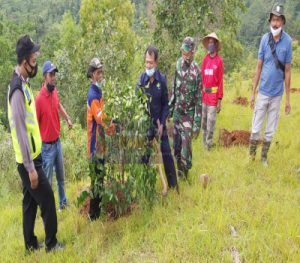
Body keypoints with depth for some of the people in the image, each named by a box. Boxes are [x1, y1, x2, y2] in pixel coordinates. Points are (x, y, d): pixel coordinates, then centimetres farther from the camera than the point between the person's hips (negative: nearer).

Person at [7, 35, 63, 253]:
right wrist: (30, 167, -21)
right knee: (47, 198, 2)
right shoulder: (18, 89, -21)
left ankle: (31, 245, 28)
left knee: (30, 202, 16)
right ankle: (51, 243, 19)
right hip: (28, 161, -9)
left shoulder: (24, 84, 9)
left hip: (32, 157, 9)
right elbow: (20, 130, -23)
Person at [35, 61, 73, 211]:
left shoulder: (55, 92, 0)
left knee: (61, 177, 21)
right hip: (47, 146, -7)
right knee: (47, 182, 5)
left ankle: (63, 203, 38)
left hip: (58, 142, 7)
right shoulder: (39, 99, -21)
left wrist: (67, 118, 10)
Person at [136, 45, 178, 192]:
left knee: (167, 154, 7)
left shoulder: (162, 79, -8)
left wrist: (162, 123, -9)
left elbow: (166, 104, -2)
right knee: (144, 156, 10)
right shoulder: (141, 80, -10)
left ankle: (173, 185, 23)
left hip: (159, 123, 0)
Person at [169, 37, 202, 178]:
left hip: (188, 114, -5)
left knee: (186, 144, -3)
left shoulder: (196, 71, -17)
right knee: (176, 143, 14)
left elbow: (199, 99, -15)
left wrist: (197, 124, -15)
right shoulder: (178, 64, 0)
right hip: (177, 111, 5)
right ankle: (179, 169, 33)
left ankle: (185, 171, 16)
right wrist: (170, 107, 14)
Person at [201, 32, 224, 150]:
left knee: (211, 122, -2)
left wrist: (219, 100, -9)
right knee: (204, 120, 13)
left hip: (214, 95, -5)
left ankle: (209, 144, 9)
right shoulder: (205, 59, 8)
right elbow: (201, 78, 10)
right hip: (204, 94, 5)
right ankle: (204, 143, 26)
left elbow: (220, 81, -7)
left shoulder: (219, 60, -6)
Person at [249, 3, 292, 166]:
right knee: (256, 128, 7)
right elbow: (259, 67, 1)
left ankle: (264, 157, 27)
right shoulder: (264, 39, -5)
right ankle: (251, 155, 25)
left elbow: (287, 71, -4)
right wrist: (253, 93, 2)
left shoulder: (288, 41, -8)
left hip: (277, 93, 0)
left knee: (270, 130, 11)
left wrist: (288, 99, -1)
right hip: (263, 92, 0)